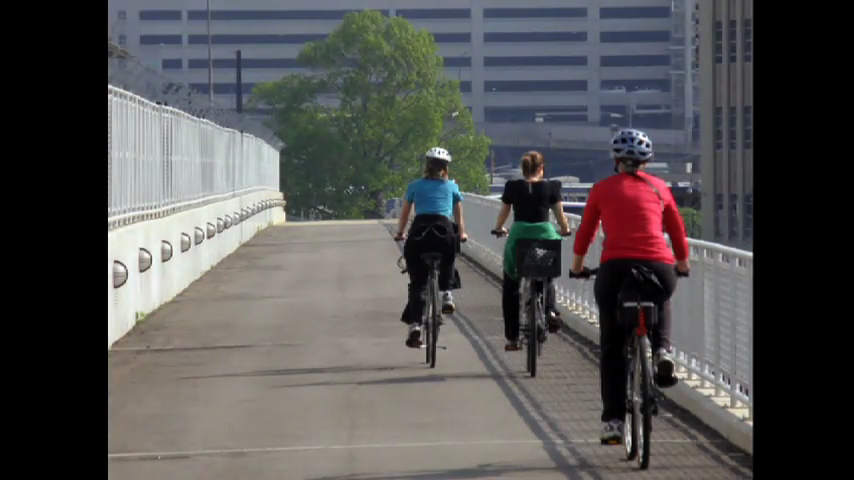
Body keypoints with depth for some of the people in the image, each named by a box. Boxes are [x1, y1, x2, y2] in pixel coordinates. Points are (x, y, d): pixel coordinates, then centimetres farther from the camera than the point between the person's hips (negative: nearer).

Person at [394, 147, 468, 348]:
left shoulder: (415, 186, 20)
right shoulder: (452, 187, 20)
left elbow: (404, 215, 28)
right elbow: (459, 217, 30)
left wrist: (400, 234, 44)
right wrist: (462, 234, 48)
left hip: (418, 232, 0)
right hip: (444, 232, 0)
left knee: (416, 284, 7)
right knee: (447, 263, 34)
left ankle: (414, 324, -9)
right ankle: (446, 293, 11)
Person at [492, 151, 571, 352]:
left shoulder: (512, 186, 1)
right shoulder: (551, 187, -2)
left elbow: (503, 213, 12)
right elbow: (560, 215, 5)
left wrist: (498, 228, 32)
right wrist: (565, 229, 25)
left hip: (518, 237, 0)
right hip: (544, 235, 0)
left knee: (510, 289, 12)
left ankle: (512, 338, 9)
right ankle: (550, 309, -1)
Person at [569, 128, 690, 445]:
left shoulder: (602, 189, 12)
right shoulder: (658, 188, 16)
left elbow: (585, 232, 18)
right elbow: (678, 232, 21)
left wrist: (577, 265, 35)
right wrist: (683, 265, 38)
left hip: (616, 268, -1)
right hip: (659, 268, 1)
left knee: (612, 350, 11)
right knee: (661, 301, 37)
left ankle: (612, 421, 5)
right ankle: (662, 352, 11)